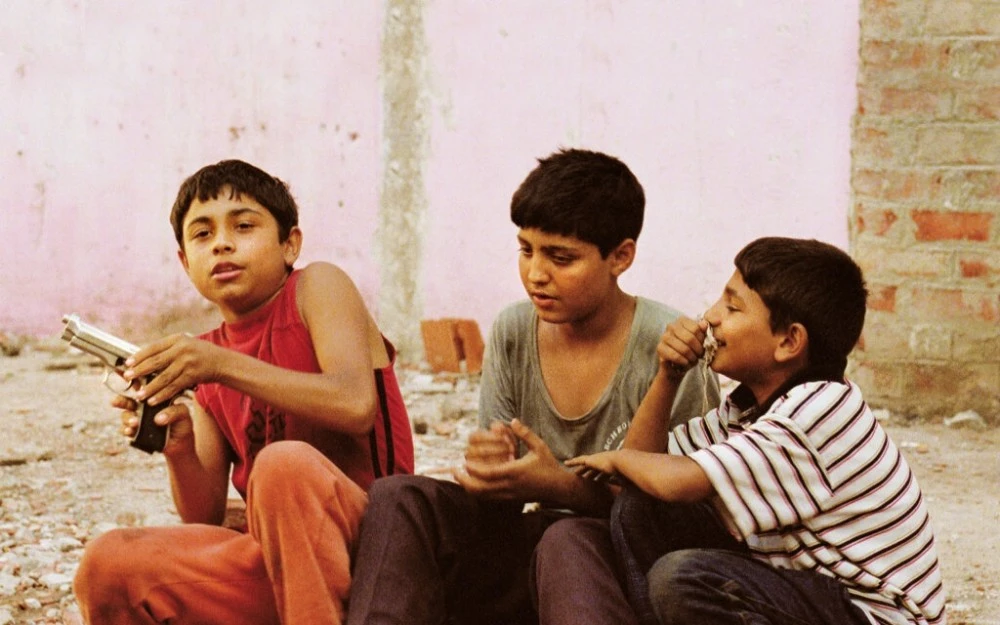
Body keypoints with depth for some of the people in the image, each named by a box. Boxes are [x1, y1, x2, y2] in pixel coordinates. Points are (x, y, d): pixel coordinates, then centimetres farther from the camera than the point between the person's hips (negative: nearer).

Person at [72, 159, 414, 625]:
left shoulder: (316, 287, 1)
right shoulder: (201, 357, 15)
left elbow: (356, 406, -19)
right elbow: (205, 519, 10)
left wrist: (223, 365, -24)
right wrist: (179, 450, -12)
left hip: (366, 544, -5)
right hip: (275, 567, 5)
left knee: (284, 462, -35)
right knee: (107, 565, -16)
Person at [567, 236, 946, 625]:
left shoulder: (821, 409, -23)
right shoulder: (750, 405, 6)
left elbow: (678, 483, -27)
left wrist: (619, 459, -6)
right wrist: (668, 375, -5)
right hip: (810, 588, 9)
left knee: (681, 577, -30)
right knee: (638, 509, 1)